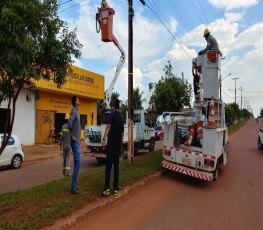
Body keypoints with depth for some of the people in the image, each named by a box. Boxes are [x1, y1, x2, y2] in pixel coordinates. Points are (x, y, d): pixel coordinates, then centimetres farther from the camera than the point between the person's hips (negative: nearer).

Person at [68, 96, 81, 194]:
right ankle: (73, 187, 0)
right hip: (75, 142, -10)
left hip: (77, 141, 10)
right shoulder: (74, 111, -14)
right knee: (77, 164, -7)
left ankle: (74, 184, 25)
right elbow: (69, 123, -30)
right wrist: (72, 136, -21)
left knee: (77, 163, 15)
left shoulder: (77, 111, 15)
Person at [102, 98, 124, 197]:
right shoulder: (121, 117, 17)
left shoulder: (112, 113, -3)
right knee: (116, 165, 8)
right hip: (118, 143, 6)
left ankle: (107, 188, -7)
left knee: (109, 165, -6)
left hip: (111, 142, -6)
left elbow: (108, 126, -17)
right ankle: (116, 189, 11)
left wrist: (104, 139, -20)